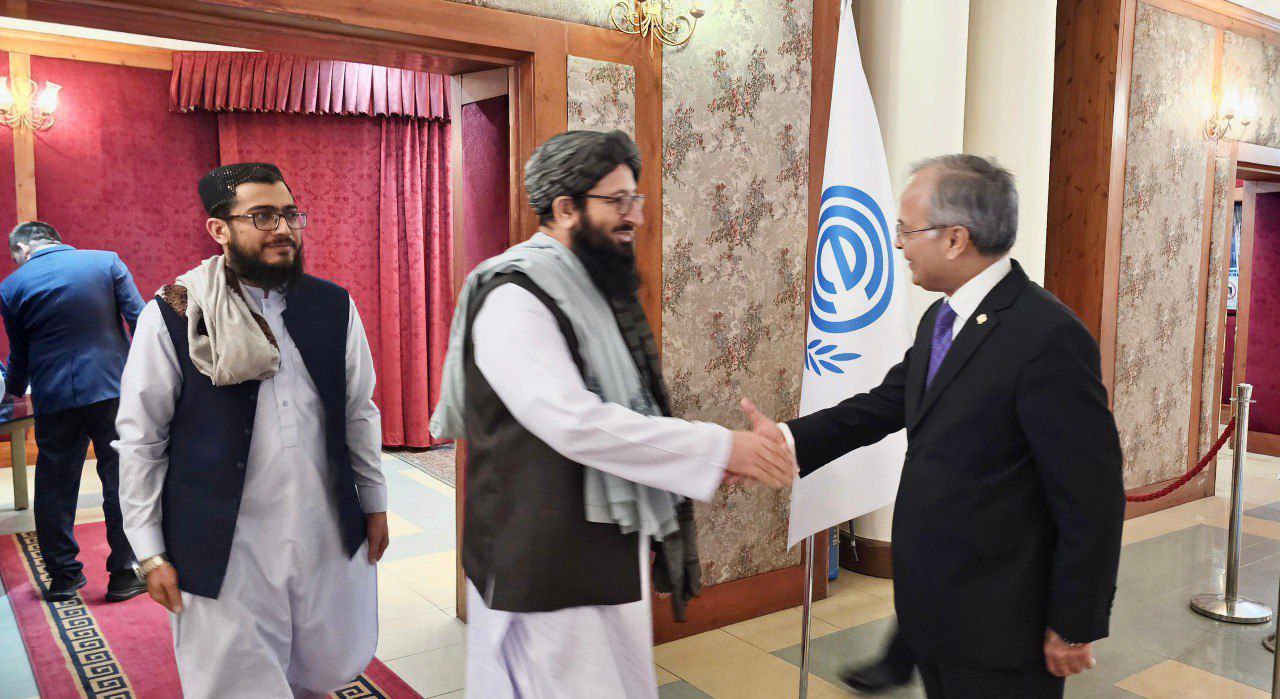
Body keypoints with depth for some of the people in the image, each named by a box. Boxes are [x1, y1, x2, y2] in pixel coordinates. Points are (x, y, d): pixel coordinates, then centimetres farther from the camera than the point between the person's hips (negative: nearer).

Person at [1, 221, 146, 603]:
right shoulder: (107, 261, 0)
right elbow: (140, 321, -5)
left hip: (54, 400, 1)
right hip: (113, 390, 0)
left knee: (55, 489, 14)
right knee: (121, 483, 8)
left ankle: (64, 575, 22)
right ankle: (124, 573, 12)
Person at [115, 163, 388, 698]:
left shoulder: (334, 307, 1)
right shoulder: (170, 316, -8)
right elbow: (140, 439, -3)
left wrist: (375, 504, 12)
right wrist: (150, 553, -2)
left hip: (331, 536, 4)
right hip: (224, 552, -3)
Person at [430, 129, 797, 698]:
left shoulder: (594, 289, 11)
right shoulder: (515, 299, -19)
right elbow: (575, 422, -30)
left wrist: (711, 453, 5)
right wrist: (718, 446, -26)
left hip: (611, 549, 9)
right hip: (549, 564, -9)